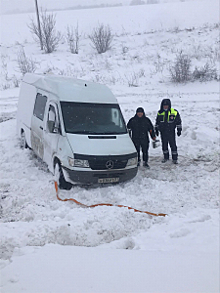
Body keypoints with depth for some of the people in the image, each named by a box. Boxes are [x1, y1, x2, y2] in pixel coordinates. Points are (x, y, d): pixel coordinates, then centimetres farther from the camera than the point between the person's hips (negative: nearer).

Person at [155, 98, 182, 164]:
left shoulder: (174, 112, -7)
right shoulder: (160, 113, 2)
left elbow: (179, 121, 1)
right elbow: (157, 122, 14)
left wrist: (179, 130, -1)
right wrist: (156, 129, 12)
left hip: (171, 132, -3)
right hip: (163, 132, 3)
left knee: (173, 145, -2)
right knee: (164, 145, 11)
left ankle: (174, 158, 9)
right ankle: (166, 157, 26)